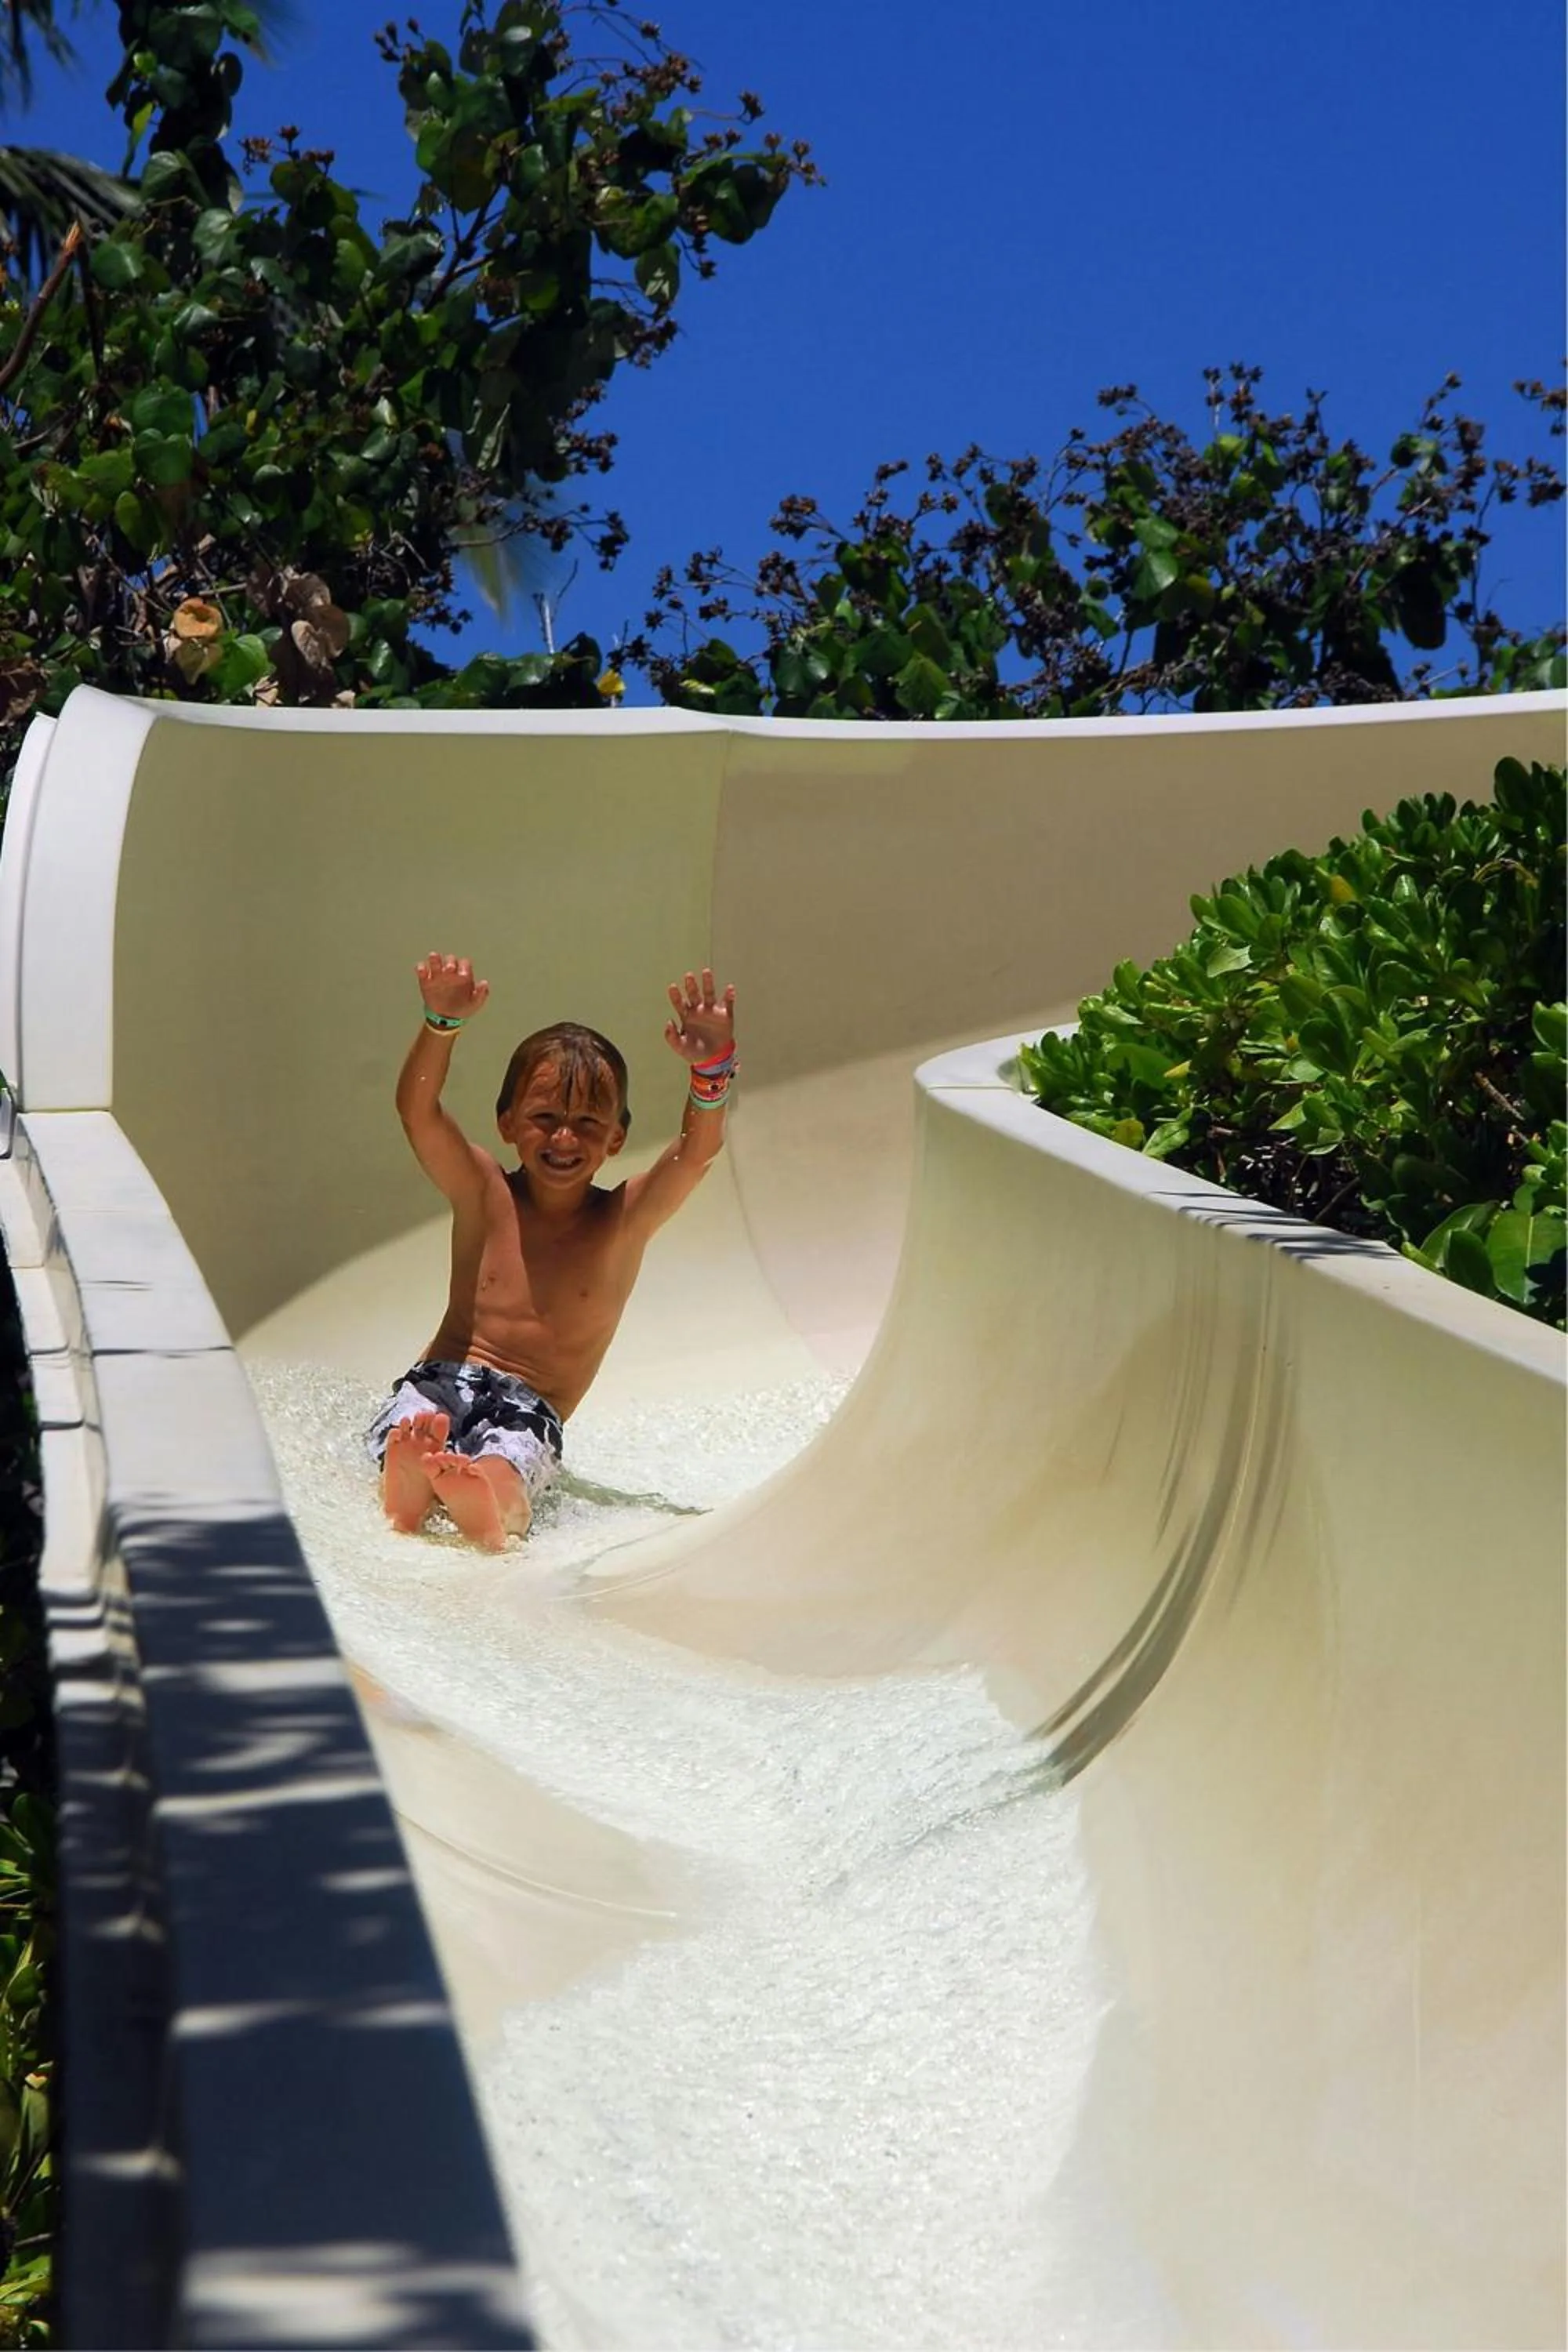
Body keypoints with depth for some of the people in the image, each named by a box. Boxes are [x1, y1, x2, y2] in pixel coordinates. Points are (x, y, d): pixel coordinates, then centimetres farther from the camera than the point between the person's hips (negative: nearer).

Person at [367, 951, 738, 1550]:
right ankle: (410, 1489, -70)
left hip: (529, 1410, -1)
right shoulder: (484, 1195, 8)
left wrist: (710, 1070, -29)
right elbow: (416, 1108, -7)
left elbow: (697, 1150, -10)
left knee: (502, 1467, -39)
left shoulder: (624, 1220, 7)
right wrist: (443, 1024, -25)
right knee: (413, 1424, -38)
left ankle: (487, 1502, -72)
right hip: (441, 1380, 1)